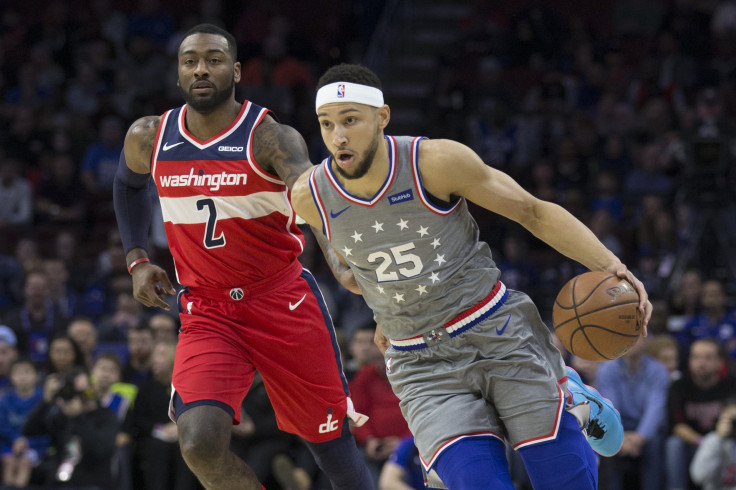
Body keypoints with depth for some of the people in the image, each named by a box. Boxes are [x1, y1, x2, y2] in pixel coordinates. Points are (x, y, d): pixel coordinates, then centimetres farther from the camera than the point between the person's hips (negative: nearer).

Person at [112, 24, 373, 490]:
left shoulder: (271, 137, -13)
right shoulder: (149, 139, 1)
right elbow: (129, 185, 26)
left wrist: (342, 265, -50)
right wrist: (137, 259, 13)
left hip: (283, 301, -2)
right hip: (207, 311, 2)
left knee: (332, 443, 5)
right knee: (200, 443, -21)